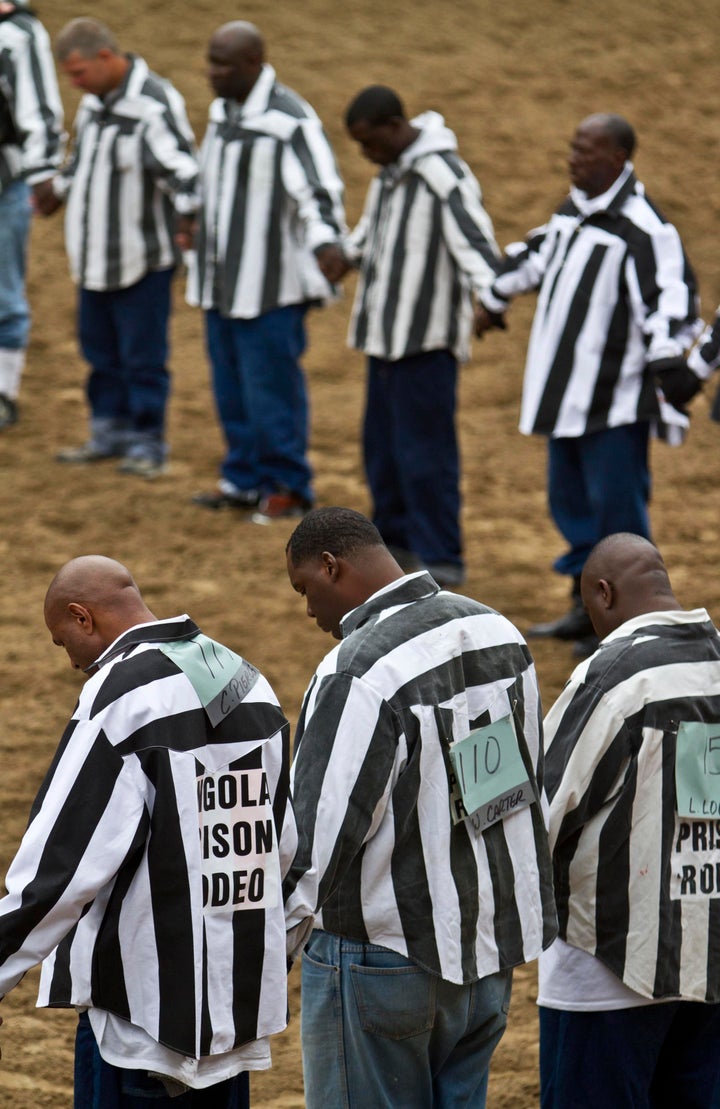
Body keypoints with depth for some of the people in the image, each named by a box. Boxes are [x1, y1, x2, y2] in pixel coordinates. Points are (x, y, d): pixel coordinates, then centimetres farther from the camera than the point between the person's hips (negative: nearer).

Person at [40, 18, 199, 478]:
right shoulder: (94, 101, 8)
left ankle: (147, 442, 11)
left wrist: (191, 216, -40)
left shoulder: (154, 106, -21)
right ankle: (111, 432, 30)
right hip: (96, 251, 9)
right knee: (100, 348, 17)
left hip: (141, 258, -9)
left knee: (142, 355, 1)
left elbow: (181, 168, -27)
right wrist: (59, 191, 36)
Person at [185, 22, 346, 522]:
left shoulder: (290, 120, -18)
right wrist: (197, 224, 39)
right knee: (231, 386, 14)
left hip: (269, 283, -9)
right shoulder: (223, 110, 10)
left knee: (272, 386, -3)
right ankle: (244, 478, 25)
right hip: (222, 279, 9)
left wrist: (325, 247, -38)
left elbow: (321, 191, -23)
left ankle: (287, 486, 8)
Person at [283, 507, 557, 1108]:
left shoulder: (358, 674, -23)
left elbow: (317, 837, -21)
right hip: (493, 945, 8)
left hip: (384, 959, -8)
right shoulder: (497, 631, 3)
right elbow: (530, 782, 14)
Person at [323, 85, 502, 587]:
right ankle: (398, 539, 30)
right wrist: (347, 254, 44)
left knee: (423, 448, -7)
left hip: (426, 338, -10)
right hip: (387, 332, 10)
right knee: (382, 444, 16)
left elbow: (473, 239, -30)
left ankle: (441, 558, -1)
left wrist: (490, 295, -45)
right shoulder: (391, 170, 11)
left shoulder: (443, 175, -19)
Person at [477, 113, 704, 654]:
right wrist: (496, 300, 41)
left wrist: (668, 364, -37)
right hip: (567, 393, 9)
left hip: (615, 401, -9)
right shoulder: (575, 210, 11)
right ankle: (587, 604, 28)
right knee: (569, 498, 17)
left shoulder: (642, 229, -18)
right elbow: (537, 256, 29)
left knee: (617, 504, -3)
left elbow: (671, 297, -26)